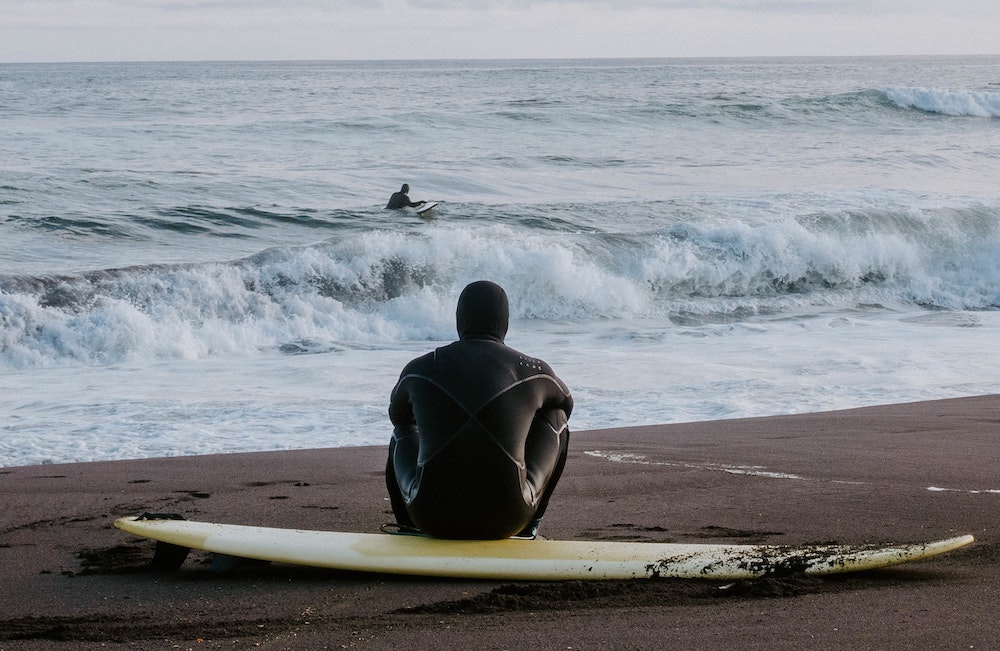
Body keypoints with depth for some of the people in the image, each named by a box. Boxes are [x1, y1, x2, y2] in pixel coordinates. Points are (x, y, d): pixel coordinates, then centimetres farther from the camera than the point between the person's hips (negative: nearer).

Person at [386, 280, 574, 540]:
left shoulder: (419, 369, 5)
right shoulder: (532, 371, 3)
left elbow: (397, 414, 28)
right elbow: (566, 402, 28)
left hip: (433, 517, 1)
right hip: (505, 519, -1)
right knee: (557, 415, 23)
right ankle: (526, 526, 32)